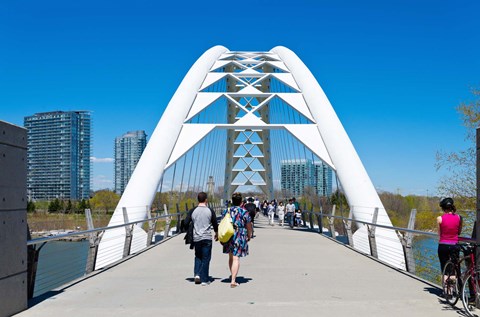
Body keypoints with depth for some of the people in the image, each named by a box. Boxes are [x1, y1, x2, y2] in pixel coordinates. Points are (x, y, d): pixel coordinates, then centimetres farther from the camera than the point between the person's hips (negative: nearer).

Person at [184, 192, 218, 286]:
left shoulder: (193, 211, 0)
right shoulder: (210, 211, -4)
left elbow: (186, 223, 0)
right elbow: (215, 224, 3)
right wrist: (216, 234, 20)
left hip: (196, 238, 2)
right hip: (207, 238, -2)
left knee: (198, 257, 20)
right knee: (205, 258, 5)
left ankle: (197, 274, 4)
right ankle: (204, 280, 7)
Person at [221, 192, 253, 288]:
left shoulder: (226, 211, 3)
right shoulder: (244, 212, -8)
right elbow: (249, 226, -1)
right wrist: (249, 235, 16)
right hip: (240, 237, -4)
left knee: (231, 257, 20)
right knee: (236, 258, -3)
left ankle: (232, 275, 33)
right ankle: (233, 280, -6)